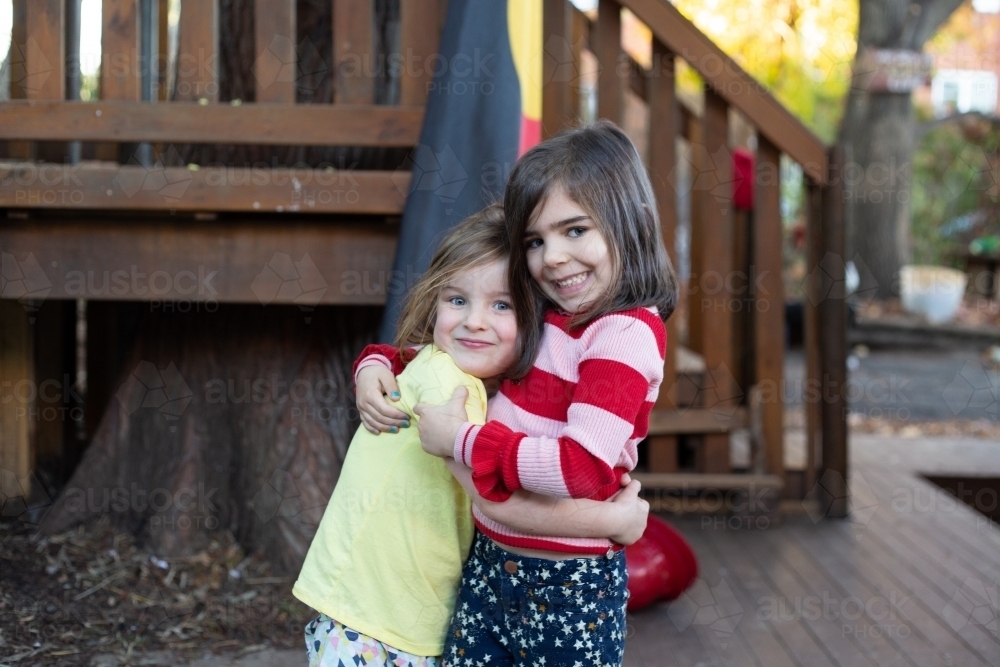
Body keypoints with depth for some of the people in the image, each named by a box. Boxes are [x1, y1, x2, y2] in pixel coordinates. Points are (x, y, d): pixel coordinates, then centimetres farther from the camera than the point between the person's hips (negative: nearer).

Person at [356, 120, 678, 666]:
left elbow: (584, 466, -27)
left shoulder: (625, 335, -16)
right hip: (487, 566, 7)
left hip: (570, 587, -7)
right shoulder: (537, 320, 7)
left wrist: (462, 440, -19)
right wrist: (379, 367, 1)